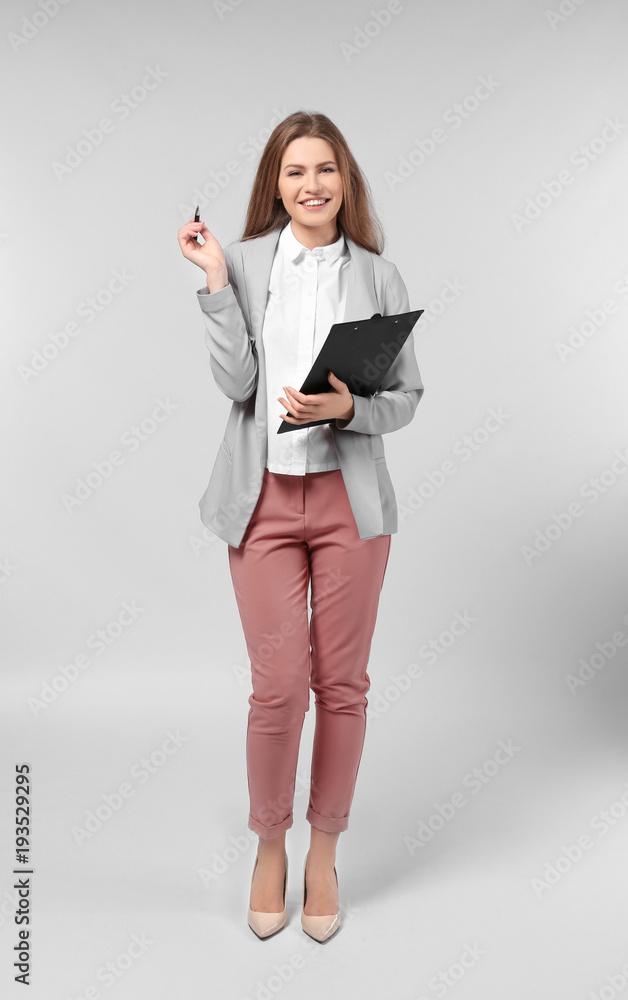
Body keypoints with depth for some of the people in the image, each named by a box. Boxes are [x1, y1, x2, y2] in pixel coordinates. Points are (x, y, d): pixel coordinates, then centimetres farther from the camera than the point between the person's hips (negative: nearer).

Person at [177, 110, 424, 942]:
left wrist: (348, 408, -13)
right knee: (278, 686, 1)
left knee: (342, 684, 8)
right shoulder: (246, 261, 3)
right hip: (264, 497, -1)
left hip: (350, 497, 1)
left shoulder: (377, 274, 5)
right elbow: (236, 382, -7)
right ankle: (270, 847, 29)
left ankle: (325, 851, 30)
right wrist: (215, 279, -10)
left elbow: (408, 396, 5)